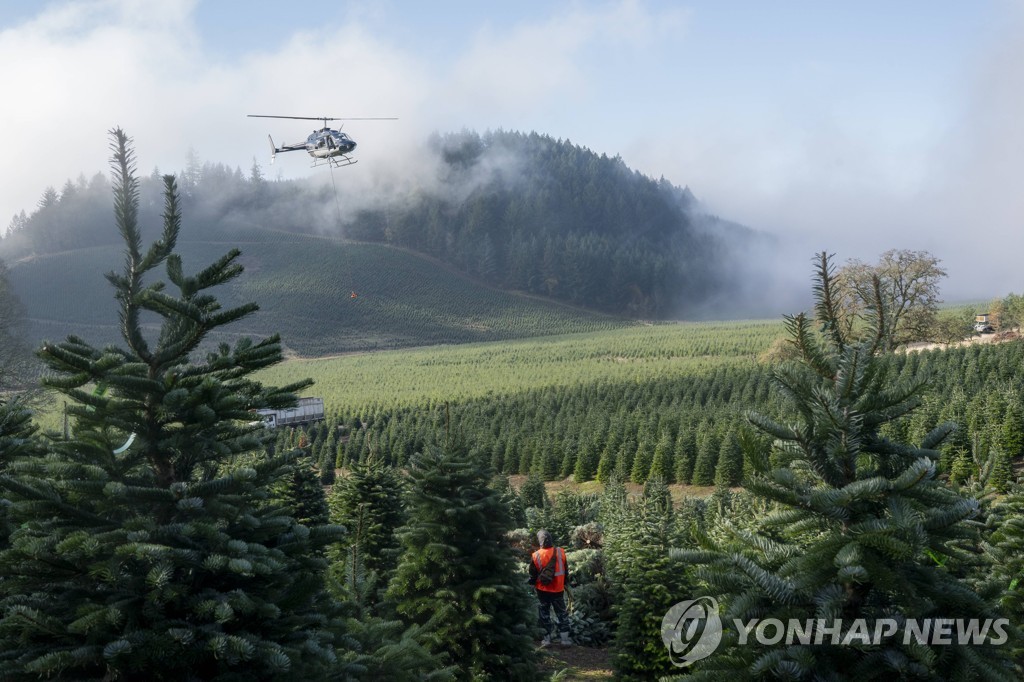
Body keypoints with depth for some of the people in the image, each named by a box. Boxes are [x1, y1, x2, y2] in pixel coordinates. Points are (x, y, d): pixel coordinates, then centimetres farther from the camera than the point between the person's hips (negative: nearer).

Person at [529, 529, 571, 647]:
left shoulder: (536, 556, -15)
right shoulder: (560, 552, -10)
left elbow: (532, 576, -6)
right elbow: (565, 571, 2)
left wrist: (532, 583, 16)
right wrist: (564, 583, 17)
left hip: (543, 590, -1)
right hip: (558, 590, 1)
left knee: (545, 614, 12)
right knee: (562, 613, 12)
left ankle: (546, 639, 13)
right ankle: (565, 639, 11)